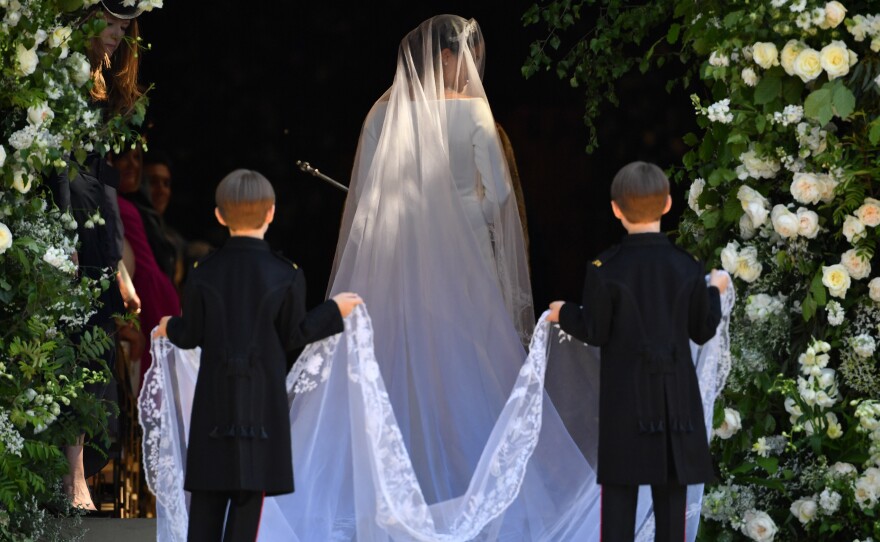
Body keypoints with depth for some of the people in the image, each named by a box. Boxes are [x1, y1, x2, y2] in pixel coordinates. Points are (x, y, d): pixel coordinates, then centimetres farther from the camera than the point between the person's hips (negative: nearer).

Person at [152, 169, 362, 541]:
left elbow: (191, 335, 3)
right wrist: (333, 311, 13)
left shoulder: (204, 274, -3)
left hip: (215, 397, 2)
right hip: (264, 398, -1)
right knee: (249, 493, 2)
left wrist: (170, 328, 26)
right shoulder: (286, 276, -7)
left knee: (208, 496, 7)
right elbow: (293, 336, -1)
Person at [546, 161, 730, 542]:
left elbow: (594, 333, -5)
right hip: (676, 394, 2)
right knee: (671, 491, 6)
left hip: (624, 396, -2)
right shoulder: (687, 268, -3)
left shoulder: (605, 269, -10)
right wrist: (715, 292, 22)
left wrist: (564, 314, 14)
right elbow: (702, 332, 5)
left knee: (619, 492, 1)